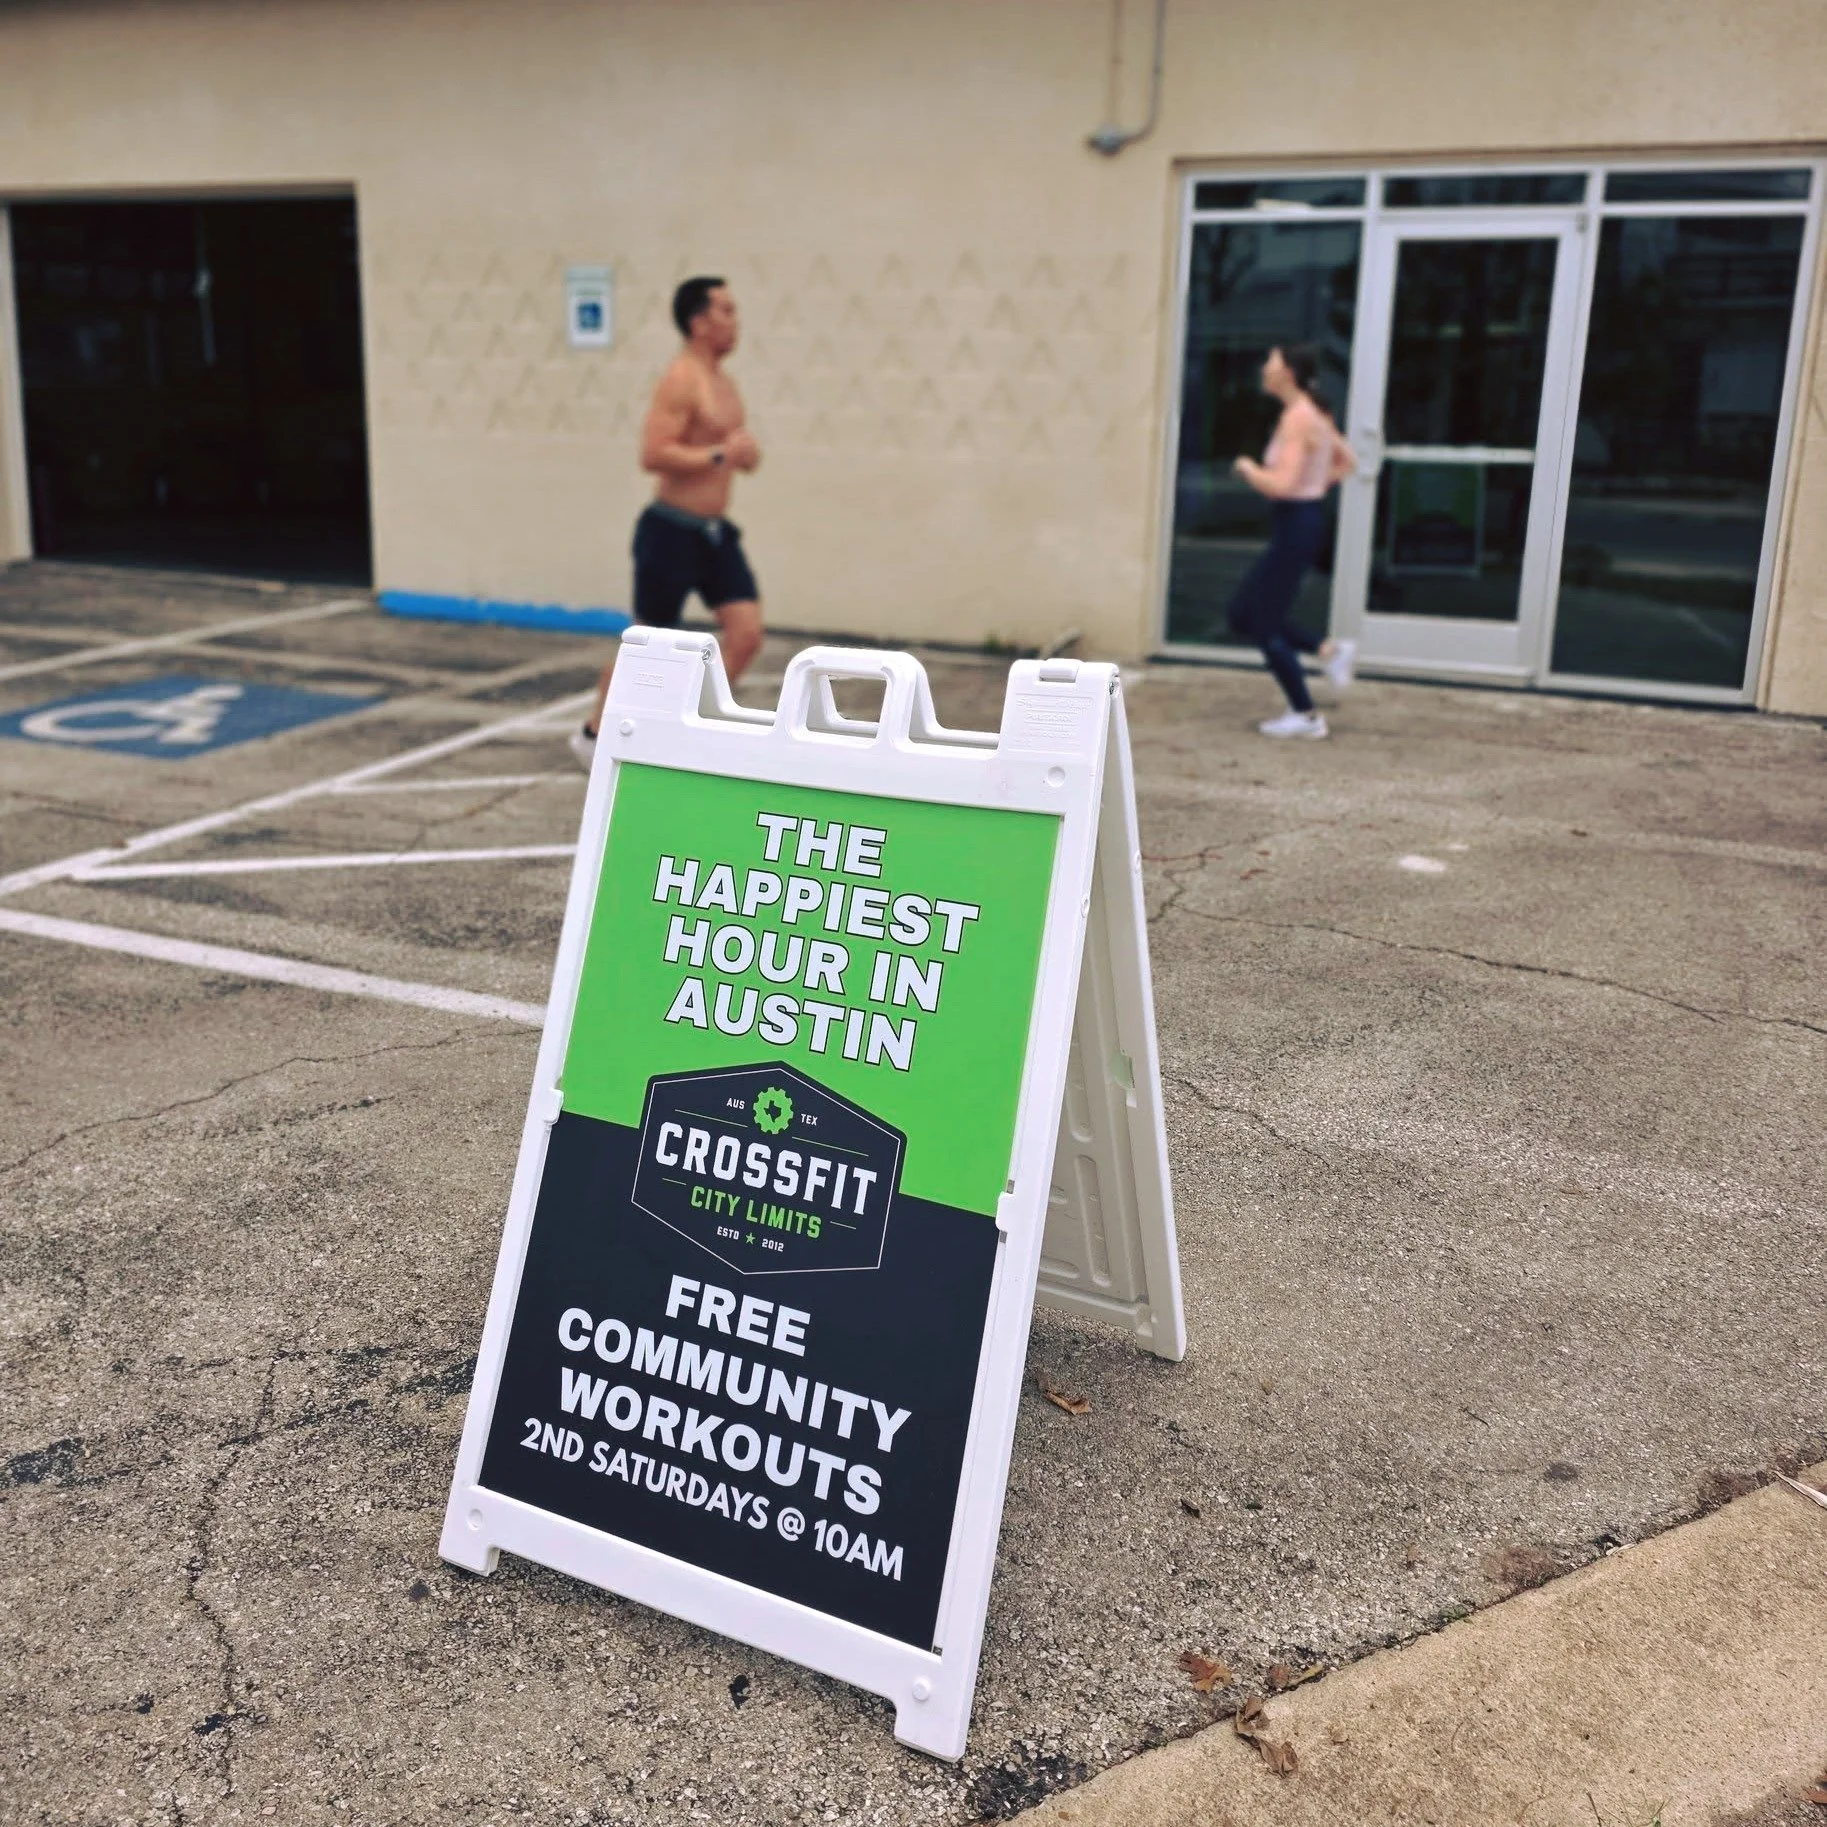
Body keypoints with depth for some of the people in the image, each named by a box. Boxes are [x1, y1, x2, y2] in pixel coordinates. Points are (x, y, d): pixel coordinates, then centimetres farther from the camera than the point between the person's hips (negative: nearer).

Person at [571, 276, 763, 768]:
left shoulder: (723, 384, 12)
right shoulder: (681, 380, -16)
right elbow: (653, 455, -25)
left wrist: (742, 453, 5)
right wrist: (721, 454, -25)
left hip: (715, 531, 8)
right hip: (671, 532, -8)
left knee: (747, 633, -4)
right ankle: (592, 734, 23)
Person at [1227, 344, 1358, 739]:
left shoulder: (1296, 418, -18)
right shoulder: (1314, 413, 11)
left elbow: (1281, 485, -26)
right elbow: (1347, 462, 22)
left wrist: (1247, 468, -9)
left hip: (1295, 524, -10)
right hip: (1302, 519, 10)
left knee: (1262, 622, 1)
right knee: (1243, 613, 15)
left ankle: (1305, 716, 10)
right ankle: (1329, 651, 15)